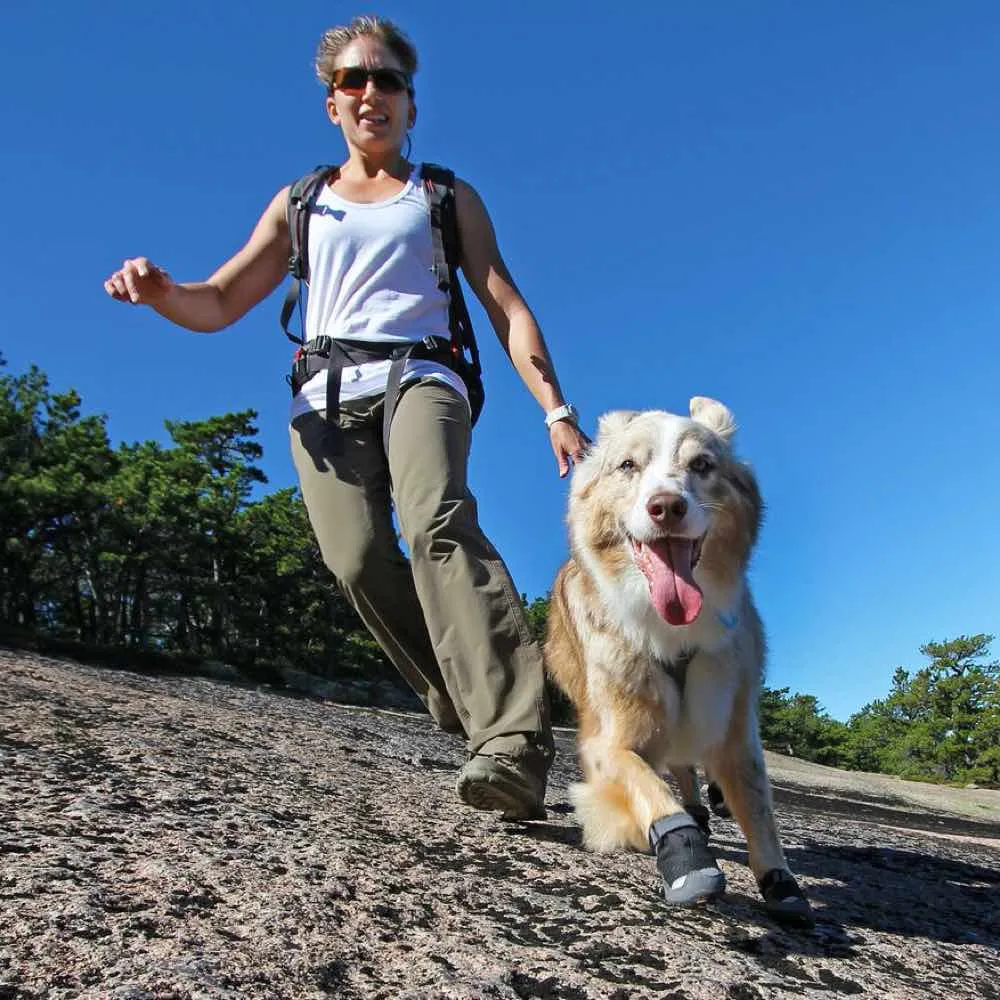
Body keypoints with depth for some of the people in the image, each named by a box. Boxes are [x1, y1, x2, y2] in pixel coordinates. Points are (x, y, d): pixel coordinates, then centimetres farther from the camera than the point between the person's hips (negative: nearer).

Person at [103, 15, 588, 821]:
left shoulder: (448, 197, 21)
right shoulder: (299, 204, 26)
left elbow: (506, 306, 10)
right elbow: (217, 305, 22)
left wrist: (556, 409, -5)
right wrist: (159, 292, -3)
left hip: (419, 380, -2)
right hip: (326, 398, 3)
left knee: (439, 523, -32)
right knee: (358, 560, -23)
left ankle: (514, 745, -41)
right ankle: (466, 706, -10)